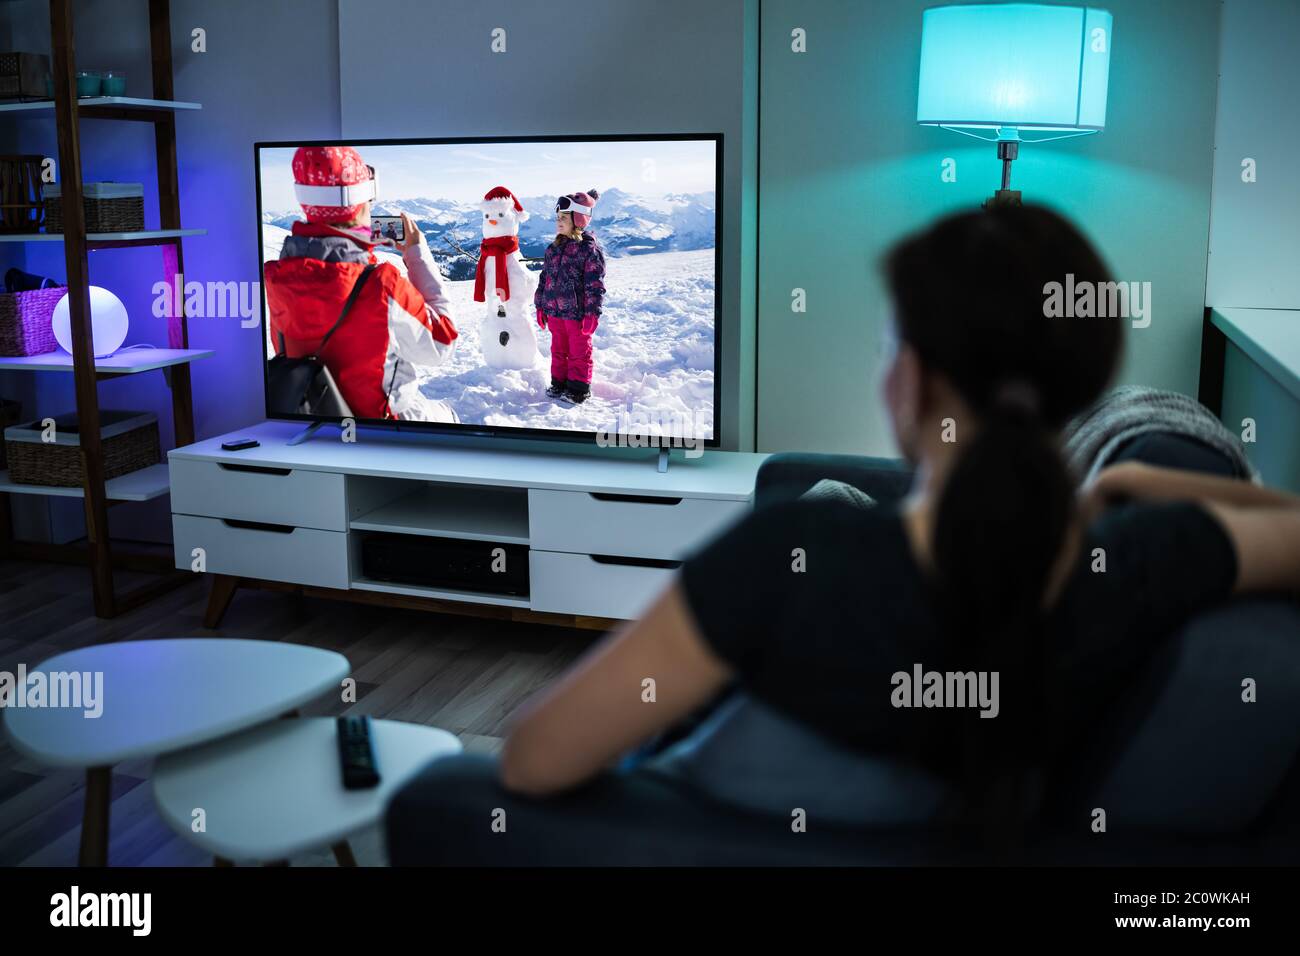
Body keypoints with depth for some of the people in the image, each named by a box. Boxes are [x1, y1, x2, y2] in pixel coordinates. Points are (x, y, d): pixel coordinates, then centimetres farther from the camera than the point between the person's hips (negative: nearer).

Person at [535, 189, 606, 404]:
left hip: (577, 312, -6)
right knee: (558, 350, 16)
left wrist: (592, 313, -16)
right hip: (554, 311, 6)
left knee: (579, 351, 5)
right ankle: (559, 383, 28)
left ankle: (579, 387, 15)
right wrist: (540, 306, 14)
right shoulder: (553, 249, 9)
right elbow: (545, 278, 15)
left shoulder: (590, 249, -11)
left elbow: (595, 284, -13)